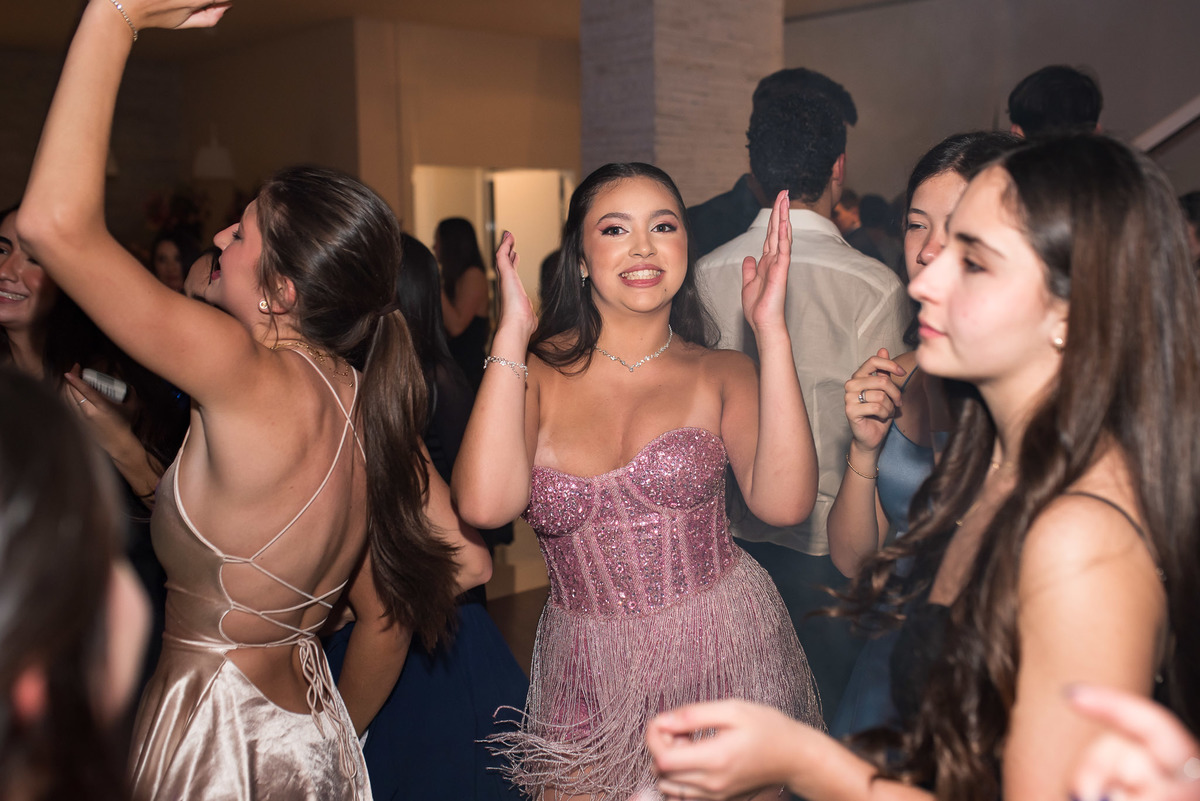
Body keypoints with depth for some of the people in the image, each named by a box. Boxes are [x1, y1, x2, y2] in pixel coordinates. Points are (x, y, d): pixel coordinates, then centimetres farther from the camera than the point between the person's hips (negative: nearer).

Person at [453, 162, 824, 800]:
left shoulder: (721, 374, -2)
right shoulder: (535, 374, -3)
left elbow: (784, 501, -18)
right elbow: (485, 503, -21)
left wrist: (771, 331, -19)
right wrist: (513, 332, -16)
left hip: (726, 661, 0)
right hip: (590, 683, 0)